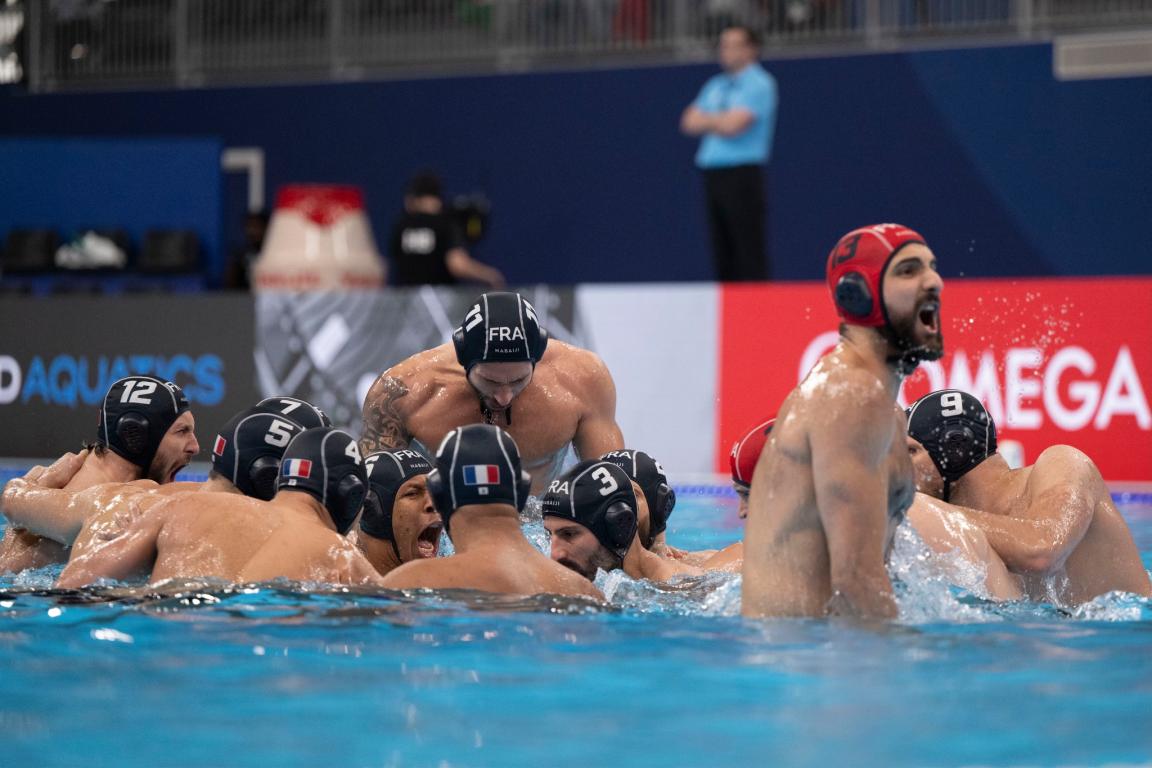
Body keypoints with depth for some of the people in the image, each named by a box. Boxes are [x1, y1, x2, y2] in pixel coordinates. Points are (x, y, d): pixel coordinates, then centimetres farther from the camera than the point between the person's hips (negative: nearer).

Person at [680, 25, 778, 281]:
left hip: (742, 174, -7)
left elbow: (733, 125, -15)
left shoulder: (759, 84, -5)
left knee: (749, 252, -11)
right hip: (712, 173, 7)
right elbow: (689, 123, 13)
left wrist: (706, 120, 2)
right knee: (722, 252, 6)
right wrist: (719, 121, -3)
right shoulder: (716, 85, 19)